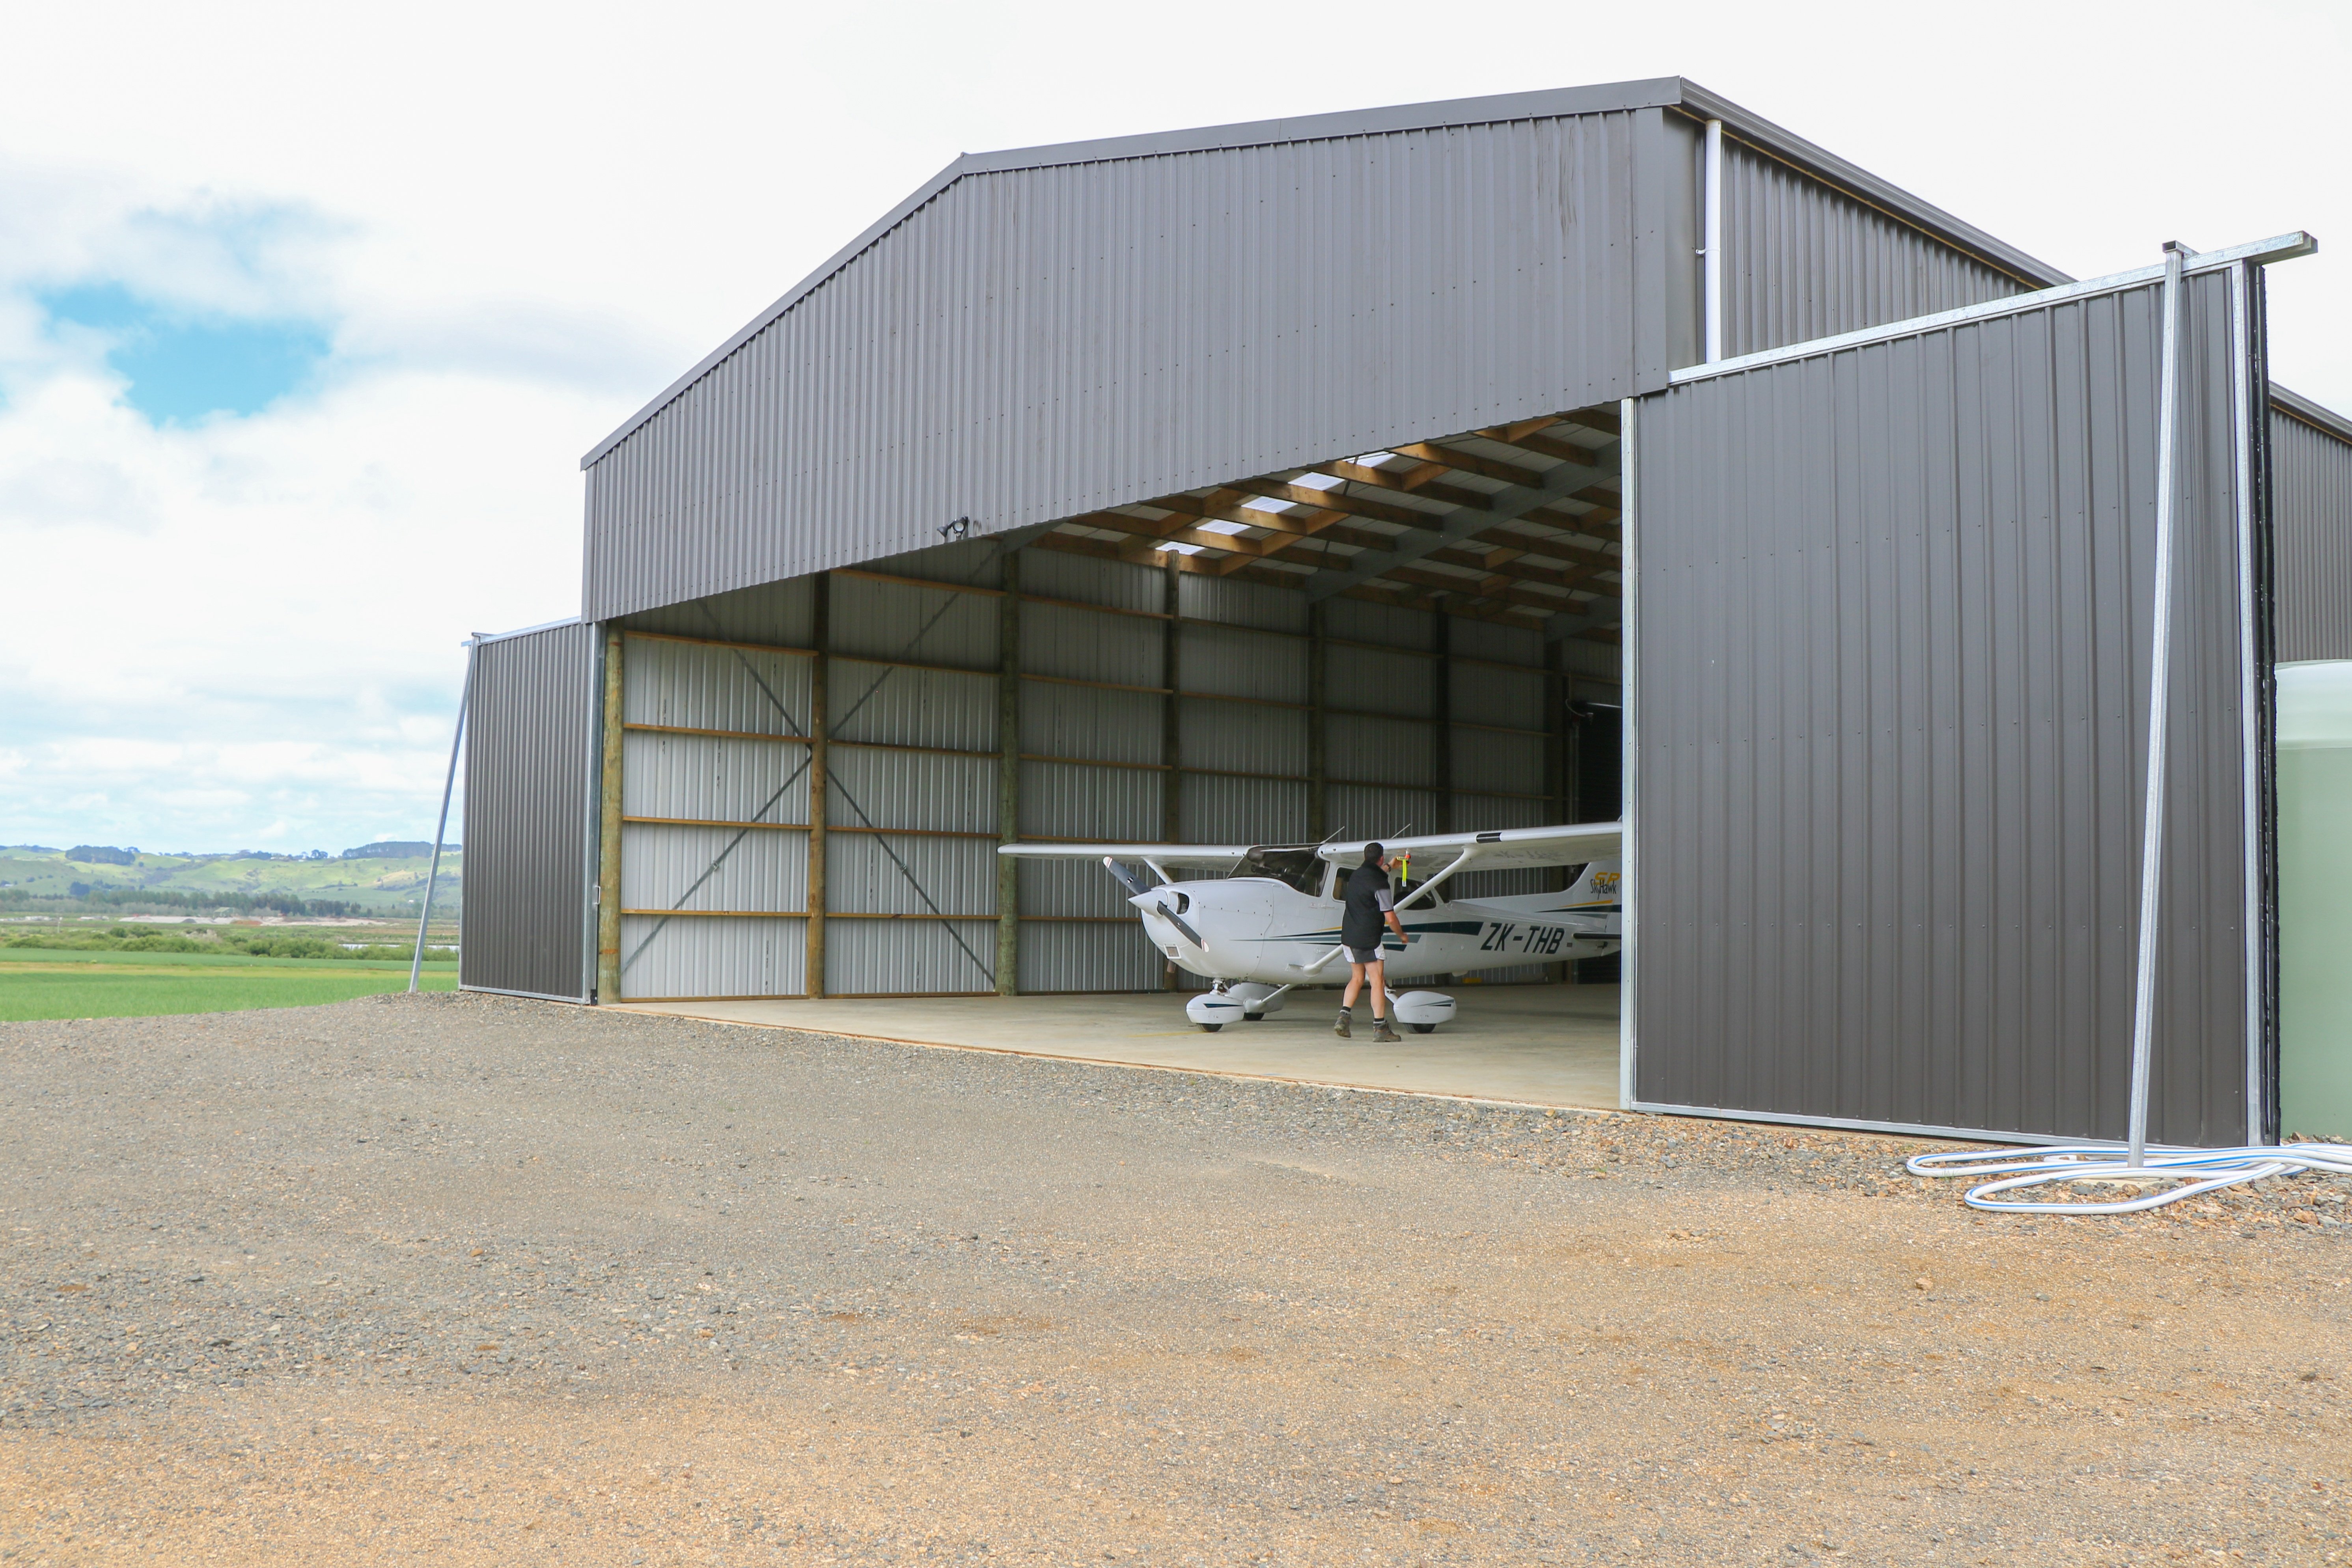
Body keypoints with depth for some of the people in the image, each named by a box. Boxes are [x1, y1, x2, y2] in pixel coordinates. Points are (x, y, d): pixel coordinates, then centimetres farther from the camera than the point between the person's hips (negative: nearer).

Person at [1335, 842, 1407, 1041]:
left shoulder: (1356, 875, 10)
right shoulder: (1381, 885, -14)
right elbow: (1390, 917, -14)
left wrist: (1389, 867, 52)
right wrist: (1401, 935, 4)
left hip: (1348, 935, 8)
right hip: (1368, 938, -8)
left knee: (1357, 978, 17)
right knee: (1378, 981, -2)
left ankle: (1343, 1017, 3)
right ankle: (1380, 1028, -2)